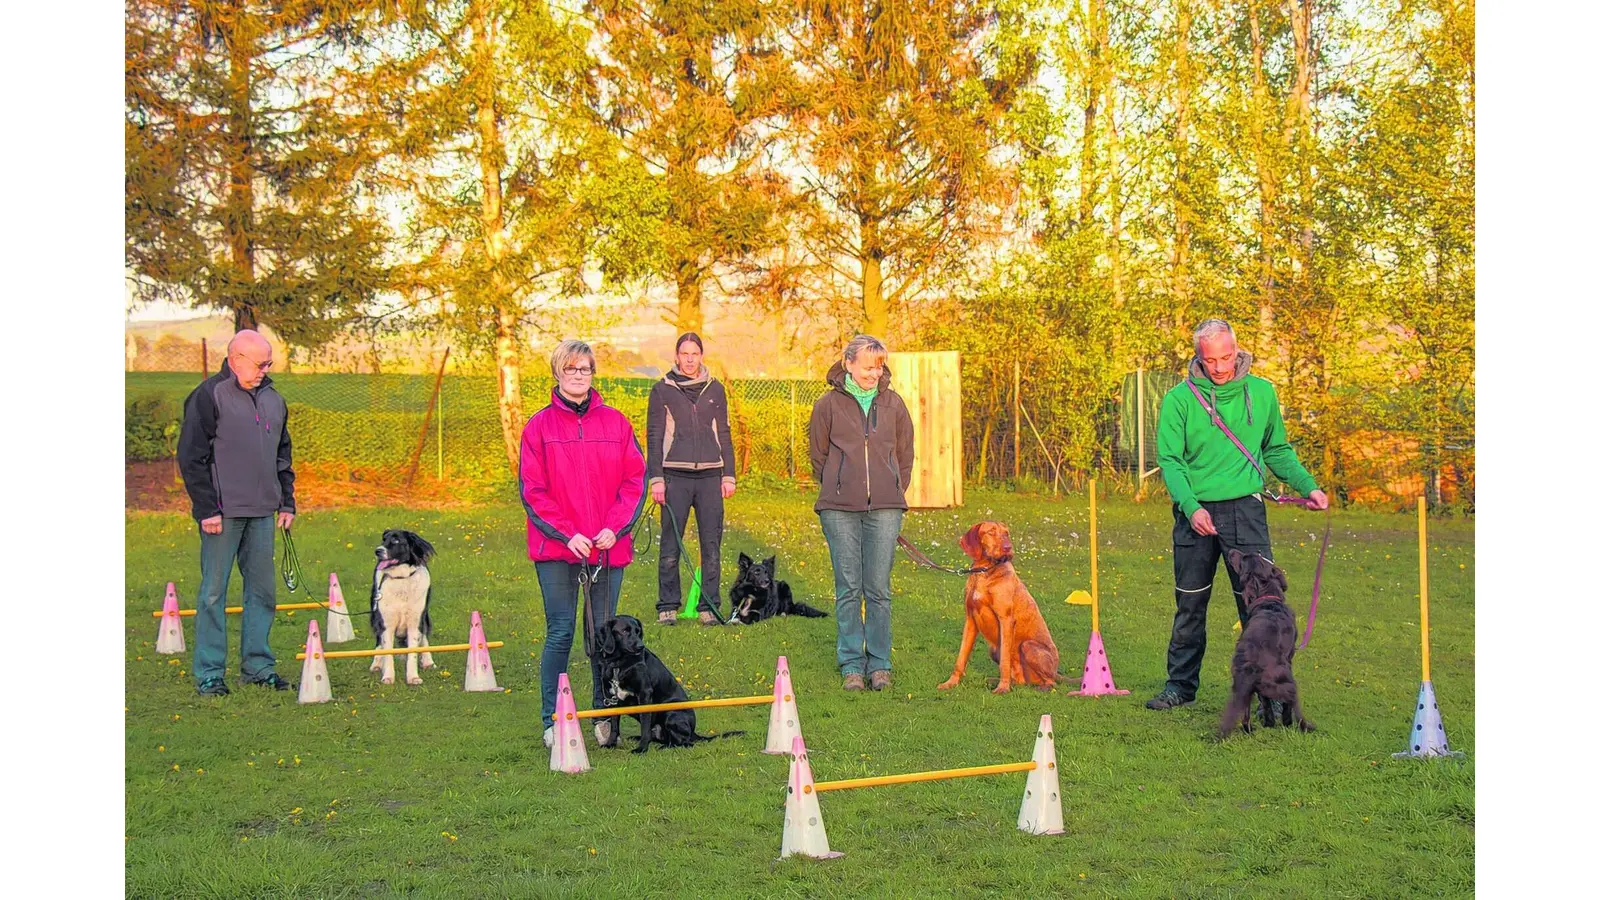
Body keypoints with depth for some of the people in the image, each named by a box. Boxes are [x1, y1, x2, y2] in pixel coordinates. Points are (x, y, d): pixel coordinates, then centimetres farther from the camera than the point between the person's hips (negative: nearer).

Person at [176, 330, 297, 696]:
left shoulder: (273, 399, 13)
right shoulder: (208, 397, -7)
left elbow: (283, 455, 23)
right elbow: (191, 457, -9)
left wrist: (286, 501, 16)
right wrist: (207, 509, -13)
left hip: (262, 513, 6)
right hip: (223, 514, -6)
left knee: (263, 589, 9)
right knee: (214, 592, -2)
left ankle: (258, 665, 18)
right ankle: (209, 673, 4)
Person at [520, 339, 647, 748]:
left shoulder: (616, 423, 8)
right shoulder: (540, 426, 2)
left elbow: (635, 481, 6)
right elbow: (532, 490, -2)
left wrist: (615, 528, -8)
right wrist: (566, 533, -12)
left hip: (609, 547, 2)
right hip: (556, 548, -2)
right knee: (560, 633, -2)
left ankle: (605, 716, 18)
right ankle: (552, 722, 5)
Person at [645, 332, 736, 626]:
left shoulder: (715, 390, 12)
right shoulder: (662, 390, 5)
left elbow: (724, 435, 15)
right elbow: (654, 436, 4)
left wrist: (728, 475, 8)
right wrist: (656, 478, -4)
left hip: (710, 475, 2)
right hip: (675, 475, -2)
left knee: (712, 544, 2)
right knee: (671, 544, -2)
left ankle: (709, 606, 8)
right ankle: (668, 606, 6)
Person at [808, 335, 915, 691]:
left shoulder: (893, 404, 9)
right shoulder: (829, 404, 3)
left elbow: (905, 455, 17)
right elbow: (818, 457, 11)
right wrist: (837, 491, 11)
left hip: (884, 508, 1)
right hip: (840, 510, -1)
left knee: (878, 588, 1)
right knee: (848, 588, 1)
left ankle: (879, 664, 9)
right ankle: (851, 665, 8)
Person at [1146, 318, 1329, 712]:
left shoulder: (1261, 392, 6)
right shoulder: (1180, 398, -2)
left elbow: (1277, 450, 17)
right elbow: (1169, 459, -6)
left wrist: (1308, 485, 5)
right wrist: (1191, 506, -19)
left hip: (1246, 509, 0)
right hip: (1196, 512, 0)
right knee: (1190, 604, 9)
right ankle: (1181, 685, 21)